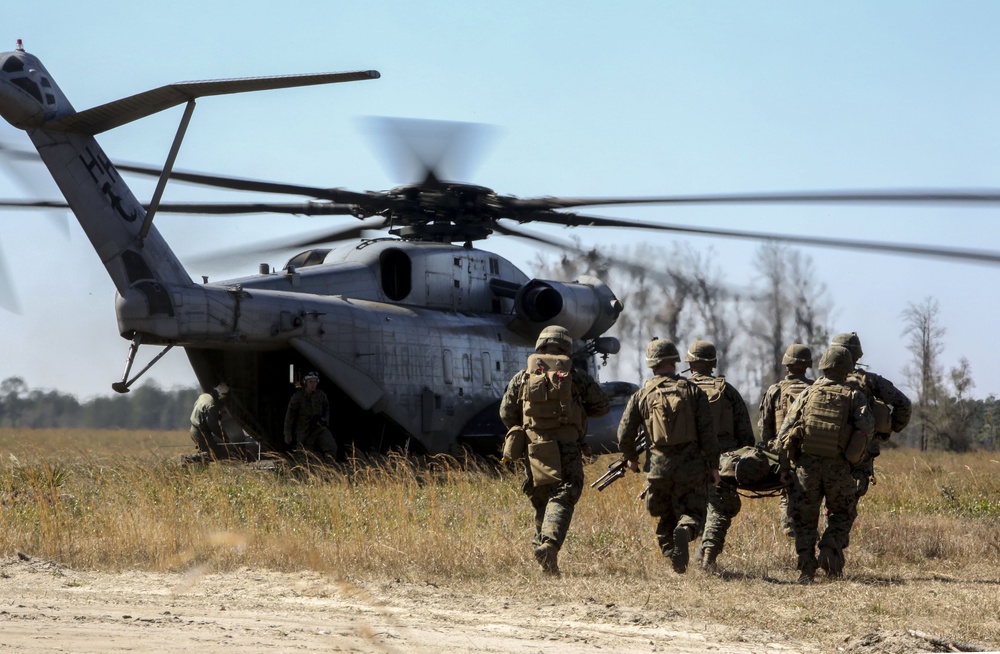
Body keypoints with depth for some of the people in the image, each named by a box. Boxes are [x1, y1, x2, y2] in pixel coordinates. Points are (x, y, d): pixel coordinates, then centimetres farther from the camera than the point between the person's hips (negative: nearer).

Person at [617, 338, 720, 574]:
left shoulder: (642, 395, 3)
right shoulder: (693, 391, 0)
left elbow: (624, 433, 4)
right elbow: (708, 431, -4)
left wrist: (630, 457, 22)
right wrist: (713, 465, 2)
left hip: (659, 465, 1)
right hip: (691, 465, -1)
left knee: (665, 519, 15)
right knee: (693, 512, 6)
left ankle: (675, 565, 6)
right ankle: (685, 530, -27)